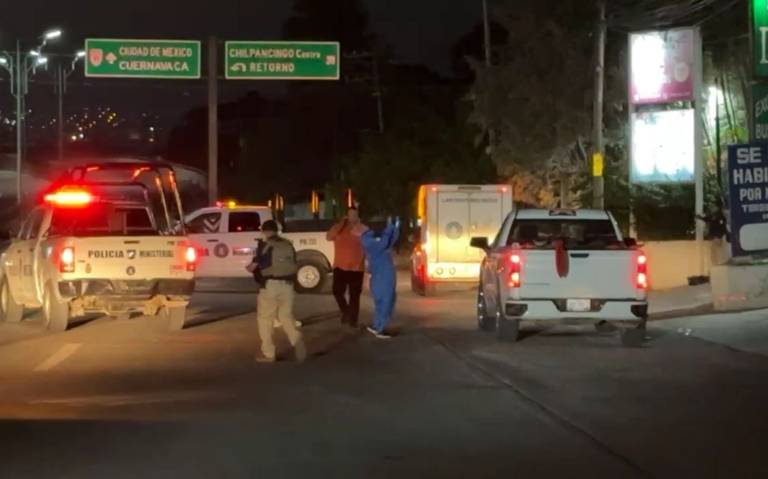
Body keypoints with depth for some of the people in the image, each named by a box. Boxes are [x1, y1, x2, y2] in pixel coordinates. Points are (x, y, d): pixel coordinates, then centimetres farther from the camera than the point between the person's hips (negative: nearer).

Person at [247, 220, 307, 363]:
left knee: (265, 318, 7)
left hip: (270, 285, -5)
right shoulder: (288, 245, 10)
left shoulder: (264, 246, -7)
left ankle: (268, 353, 7)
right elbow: (294, 266, 12)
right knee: (286, 316, 16)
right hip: (287, 284, 5)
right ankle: (298, 344, -6)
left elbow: (254, 266, -8)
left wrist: (250, 267, 14)